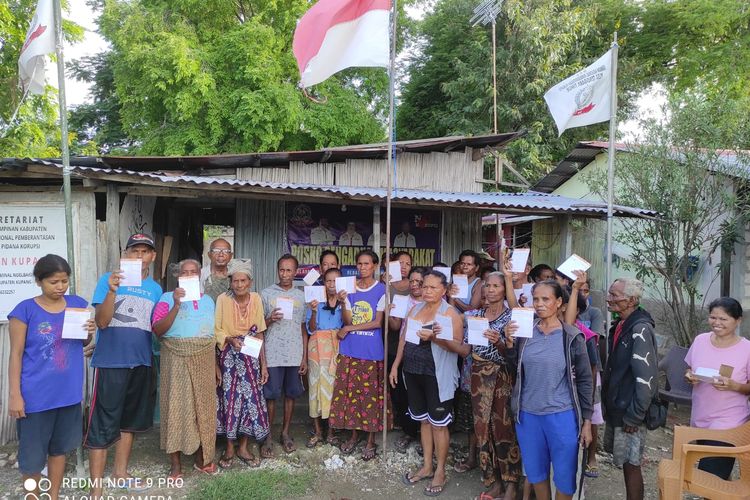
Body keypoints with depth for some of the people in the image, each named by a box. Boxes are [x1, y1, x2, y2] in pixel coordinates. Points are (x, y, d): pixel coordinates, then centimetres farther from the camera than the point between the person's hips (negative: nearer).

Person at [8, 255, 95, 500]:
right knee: (32, 454, 6)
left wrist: (89, 332, -9)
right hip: (36, 394, -4)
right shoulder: (25, 309, -9)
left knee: (59, 448, 16)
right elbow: (16, 354, -8)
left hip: (68, 391, 4)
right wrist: (15, 395, -12)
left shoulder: (77, 304, 3)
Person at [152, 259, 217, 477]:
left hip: (204, 360, 4)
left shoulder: (208, 300, 13)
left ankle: (202, 458, 21)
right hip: (177, 359, -3)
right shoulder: (168, 298, -1)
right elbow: (158, 330, -12)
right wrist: (176, 304, -21)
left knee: (203, 405, 7)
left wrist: (217, 365, 14)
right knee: (177, 405, 0)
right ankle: (176, 463, 11)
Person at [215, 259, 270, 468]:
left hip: (251, 357, 2)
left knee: (251, 399, 2)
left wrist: (263, 364, 2)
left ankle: (243, 448, 18)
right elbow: (216, 330, -5)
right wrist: (230, 339, -24)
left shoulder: (256, 299, -2)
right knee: (230, 400, 2)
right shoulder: (223, 299, -10)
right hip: (228, 357, -2)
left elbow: (260, 334, 2)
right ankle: (230, 448, 19)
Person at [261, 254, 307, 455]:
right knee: (270, 396, 3)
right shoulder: (266, 294, 2)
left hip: (295, 355, 2)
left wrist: (305, 357, 4)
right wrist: (270, 319, -16)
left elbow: (303, 329, 9)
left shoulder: (301, 296, 7)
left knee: (290, 395, 9)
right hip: (272, 355, -2)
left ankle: (285, 433, 24)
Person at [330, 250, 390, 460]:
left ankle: (371, 440, 17)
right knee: (350, 392, 8)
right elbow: (347, 320, 2)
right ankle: (354, 434, 25)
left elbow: (378, 322, -8)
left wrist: (349, 329, -9)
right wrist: (343, 302, -14)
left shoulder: (382, 290, -3)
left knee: (371, 394, 3)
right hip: (349, 349, 3)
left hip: (372, 351, -3)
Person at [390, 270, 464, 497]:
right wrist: (395, 365, 12)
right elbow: (404, 338, 14)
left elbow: (458, 345, -16)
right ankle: (427, 466, 30)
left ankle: (440, 471, 19)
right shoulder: (415, 309, 10)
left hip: (437, 376, -6)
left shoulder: (450, 313, -9)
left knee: (438, 423, 4)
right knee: (424, 420, 16)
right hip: (413, 372, 6)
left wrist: (433, 338, -29)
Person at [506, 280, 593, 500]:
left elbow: (585, 381, -2)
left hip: (562, 416, -3)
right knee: (535, 471, 17)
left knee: (564, 475, 11)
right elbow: (512, 370, 5)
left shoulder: (572, 337, -8)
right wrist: (509, 343, -10)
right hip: (528, 414, 3)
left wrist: (586, 421, -2)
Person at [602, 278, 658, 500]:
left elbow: (646, 377, -22)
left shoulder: (640, 330, -19)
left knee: (630, 465, 3)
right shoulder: (619, 326, 8)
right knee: (625, 463, 18)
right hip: (615, 408, 8)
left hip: (629, 413, -8)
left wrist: (635, 416, -19)